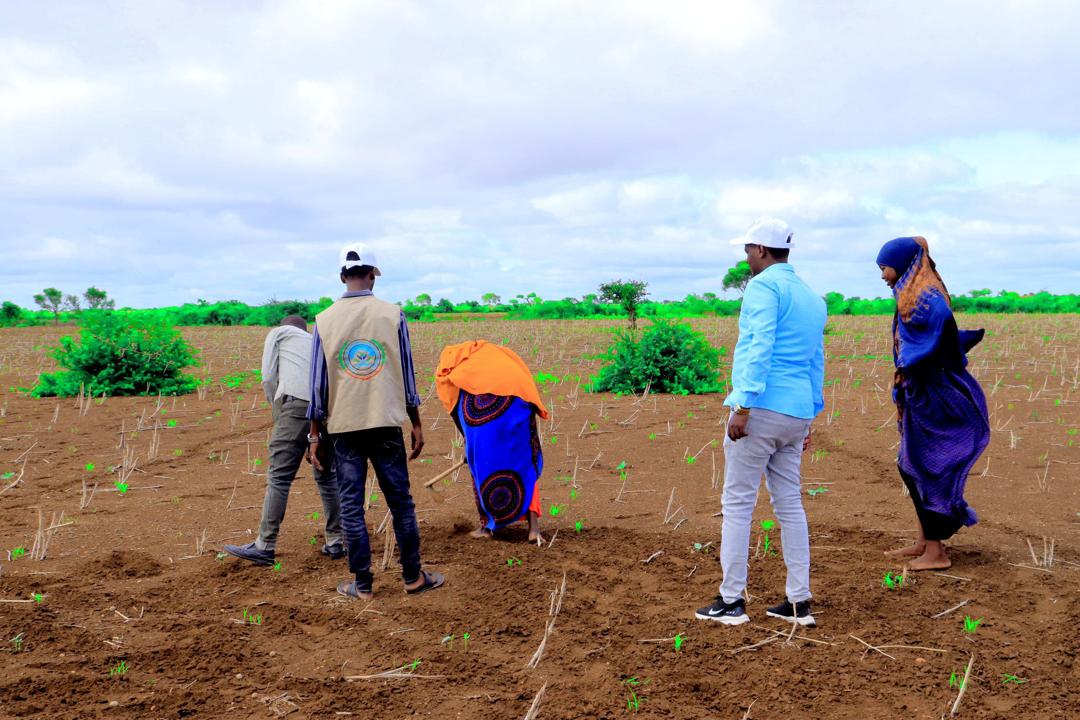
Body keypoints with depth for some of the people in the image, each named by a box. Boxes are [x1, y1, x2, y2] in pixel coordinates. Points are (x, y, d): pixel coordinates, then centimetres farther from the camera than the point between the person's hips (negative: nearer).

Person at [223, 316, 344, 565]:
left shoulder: (278, 332, 22)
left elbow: (268, 378, 9)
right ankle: (336, 542, 18)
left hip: (297, 404, -5)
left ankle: (264, 547, -5)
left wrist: (278, 414, 17)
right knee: (327, 477, 16)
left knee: (279, 477, -5)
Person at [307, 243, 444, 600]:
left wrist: (315, 435, 9)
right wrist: (416, 425, 9)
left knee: (351, 505, 5)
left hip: (343, 427, 0)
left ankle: (362, 584, 9)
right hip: (386, 424, 0)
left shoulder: (324, 320, 0)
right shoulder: (392, 314, -1)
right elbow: (407, 374, 2)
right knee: (400, 501, 8)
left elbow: (318, 382, 2)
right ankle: (413, 577, 15)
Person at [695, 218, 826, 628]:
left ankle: (731, 601, 0)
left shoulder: (764, 286, -7)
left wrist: (743, 405, -21)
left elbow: (760, 347, -18)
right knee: (789, 503, 11)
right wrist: (809, 419, 25)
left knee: (738, 502, -2)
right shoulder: (812, 297, 20)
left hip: (762, 407, -8)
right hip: (797, 413, 8)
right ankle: (799, 601, 12)